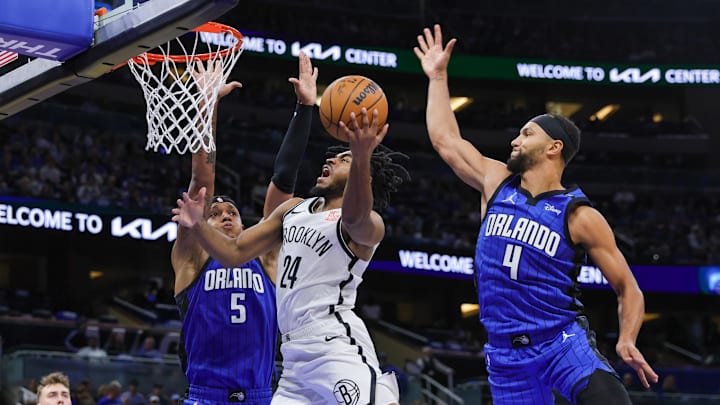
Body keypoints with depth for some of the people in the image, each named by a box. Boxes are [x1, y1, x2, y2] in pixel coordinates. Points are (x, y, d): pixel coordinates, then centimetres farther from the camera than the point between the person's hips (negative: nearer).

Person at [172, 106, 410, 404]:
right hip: (296, 352, 8)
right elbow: (234, 253, 21)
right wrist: (198, 226, 1)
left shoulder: (369, 223, -3)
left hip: (336, 344, -8)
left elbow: (355, 217, -29)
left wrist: (362, 158, -48)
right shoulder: (294, 209, 21)